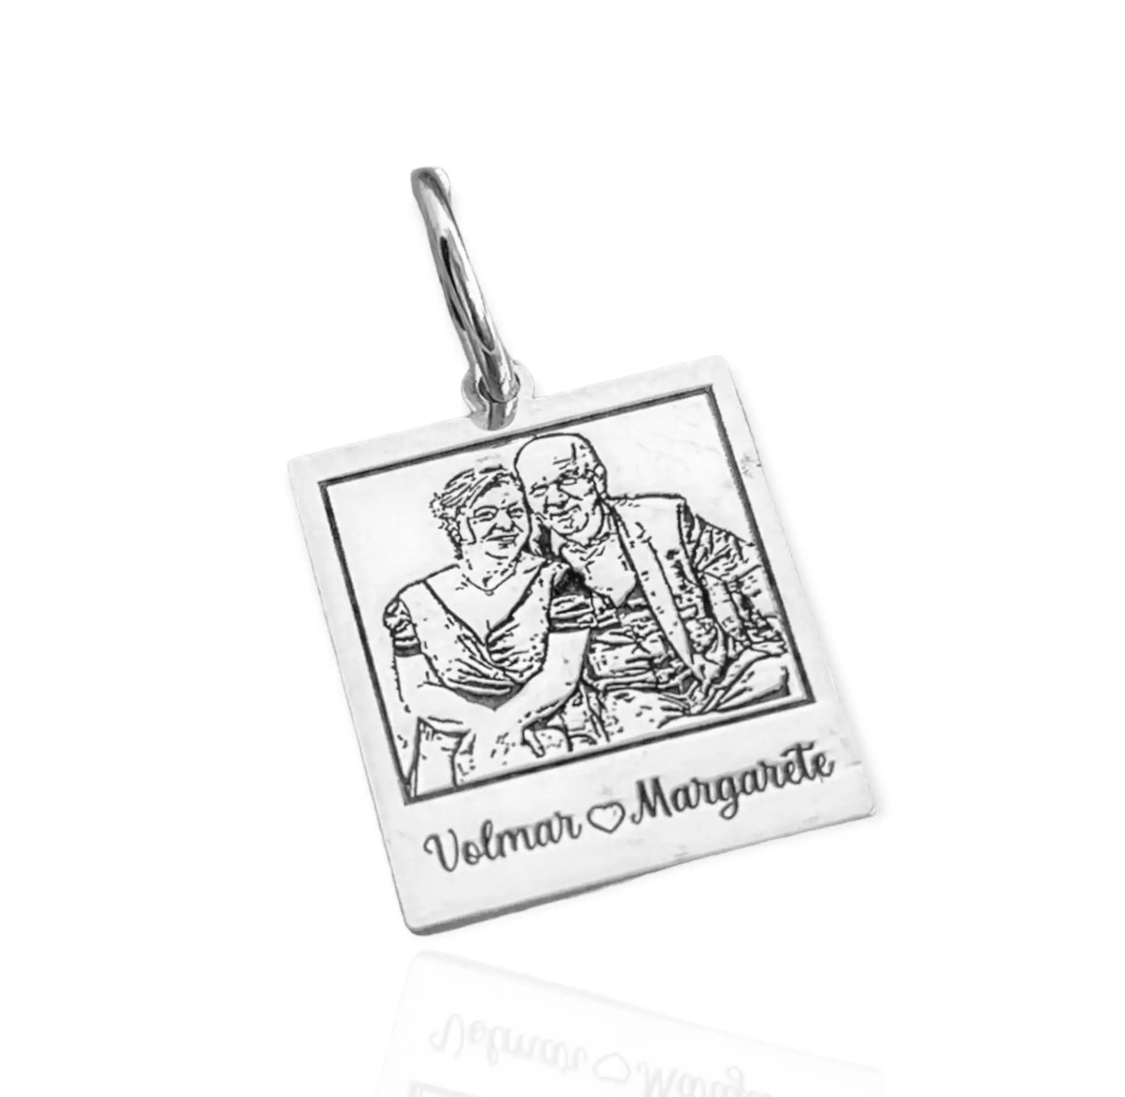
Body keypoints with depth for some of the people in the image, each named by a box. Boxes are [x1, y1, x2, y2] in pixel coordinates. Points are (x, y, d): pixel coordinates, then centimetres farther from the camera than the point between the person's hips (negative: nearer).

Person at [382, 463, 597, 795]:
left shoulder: (555, 583, 5)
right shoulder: (416, 604, 7)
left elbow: (562, 676, -3)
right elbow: (416, 693, 3)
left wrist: (499, 724, -15)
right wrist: (484, 721, -12)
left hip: (542, 752, -1)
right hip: (446, 761, 2)